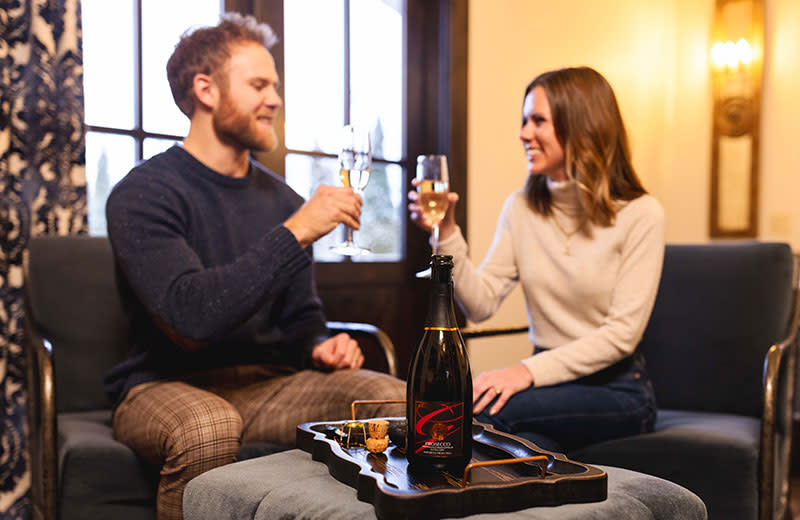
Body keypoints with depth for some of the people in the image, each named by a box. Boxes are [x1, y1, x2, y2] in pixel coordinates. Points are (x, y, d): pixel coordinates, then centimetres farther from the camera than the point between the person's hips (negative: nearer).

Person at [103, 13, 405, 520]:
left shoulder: (282, 200, 10)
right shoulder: (142, 194, -9)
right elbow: (192, 315, -25)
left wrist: (320, 346, -6)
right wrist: (295, 232, -24)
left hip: (268, 384, 5)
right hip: (168, 387, -4)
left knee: (399, 400, -18)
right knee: (208, 429, -38)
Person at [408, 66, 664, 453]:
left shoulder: (639, 214, -8)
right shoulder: (521, 207, 6)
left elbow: (623, 333, -14)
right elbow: (481, 304, -2)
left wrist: (530, 371, -23)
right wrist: (447, 234, -15)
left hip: (617, 389, -3)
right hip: (549, 383, 3)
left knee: (479, 409, -28)